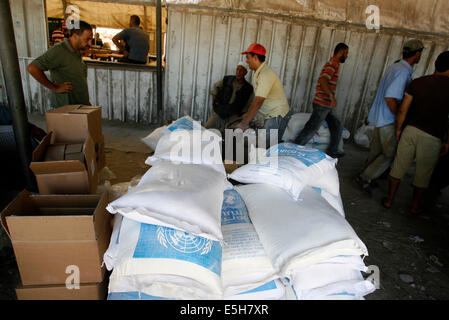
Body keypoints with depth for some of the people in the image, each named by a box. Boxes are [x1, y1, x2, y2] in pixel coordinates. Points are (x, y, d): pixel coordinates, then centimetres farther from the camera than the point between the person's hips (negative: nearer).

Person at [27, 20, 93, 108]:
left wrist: (86, 101, 14)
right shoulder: (59, 51, -15)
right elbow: (32, 68, -21)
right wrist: (55, 88, -17)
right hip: (66, 108, -8)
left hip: (82, 107, 8)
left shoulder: (78, 52, 12)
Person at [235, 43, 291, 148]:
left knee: (269, 147, -9)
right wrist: (248, 114, 10)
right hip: (267, 114, 9)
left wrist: (244, 123, -27)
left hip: (277, 116, -9)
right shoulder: (258, 73, 10)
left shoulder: (266, 74, -20)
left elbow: (258, 102, -27)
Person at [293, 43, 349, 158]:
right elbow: (323, 80, -29)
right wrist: (331, 96, -36)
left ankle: (332, 151, 24)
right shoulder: (333, 64, -13)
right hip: (322, 104, -10)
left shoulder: (333, 64, 19)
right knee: (311, 129, -4)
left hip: (328, 105, 10)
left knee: (337, 127, 14)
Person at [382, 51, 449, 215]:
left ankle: (389, 200, 21)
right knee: (423, 173, 13)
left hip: (410, 129, 2)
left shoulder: (417, 83, 1)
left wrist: (398, 129, 11)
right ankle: (415, 206, 27)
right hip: (432, 137, -2)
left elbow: (402, 110, 0)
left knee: (399, 166, 12)